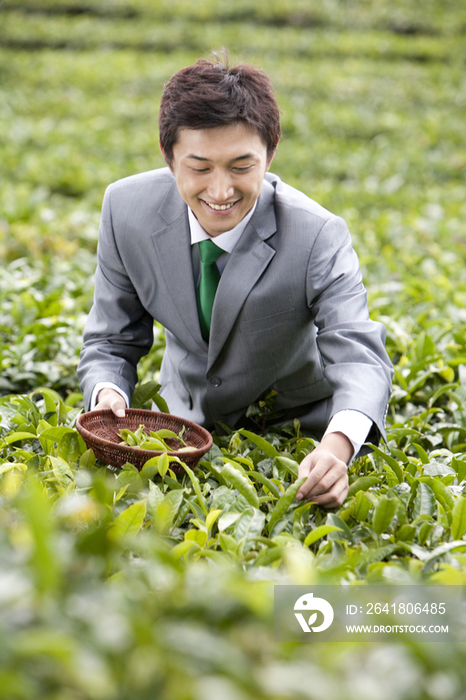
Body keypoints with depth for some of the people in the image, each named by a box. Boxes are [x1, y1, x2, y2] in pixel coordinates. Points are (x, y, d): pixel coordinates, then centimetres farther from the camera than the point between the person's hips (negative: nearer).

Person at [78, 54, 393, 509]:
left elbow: (359, 355, -39)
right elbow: (112, 342, -11)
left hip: (297, 425, -1)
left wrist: (336, 446, -61)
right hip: (186, 422, 1)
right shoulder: (126, 209, -21)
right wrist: (108, 395, -36)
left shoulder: (318, 237, -30)